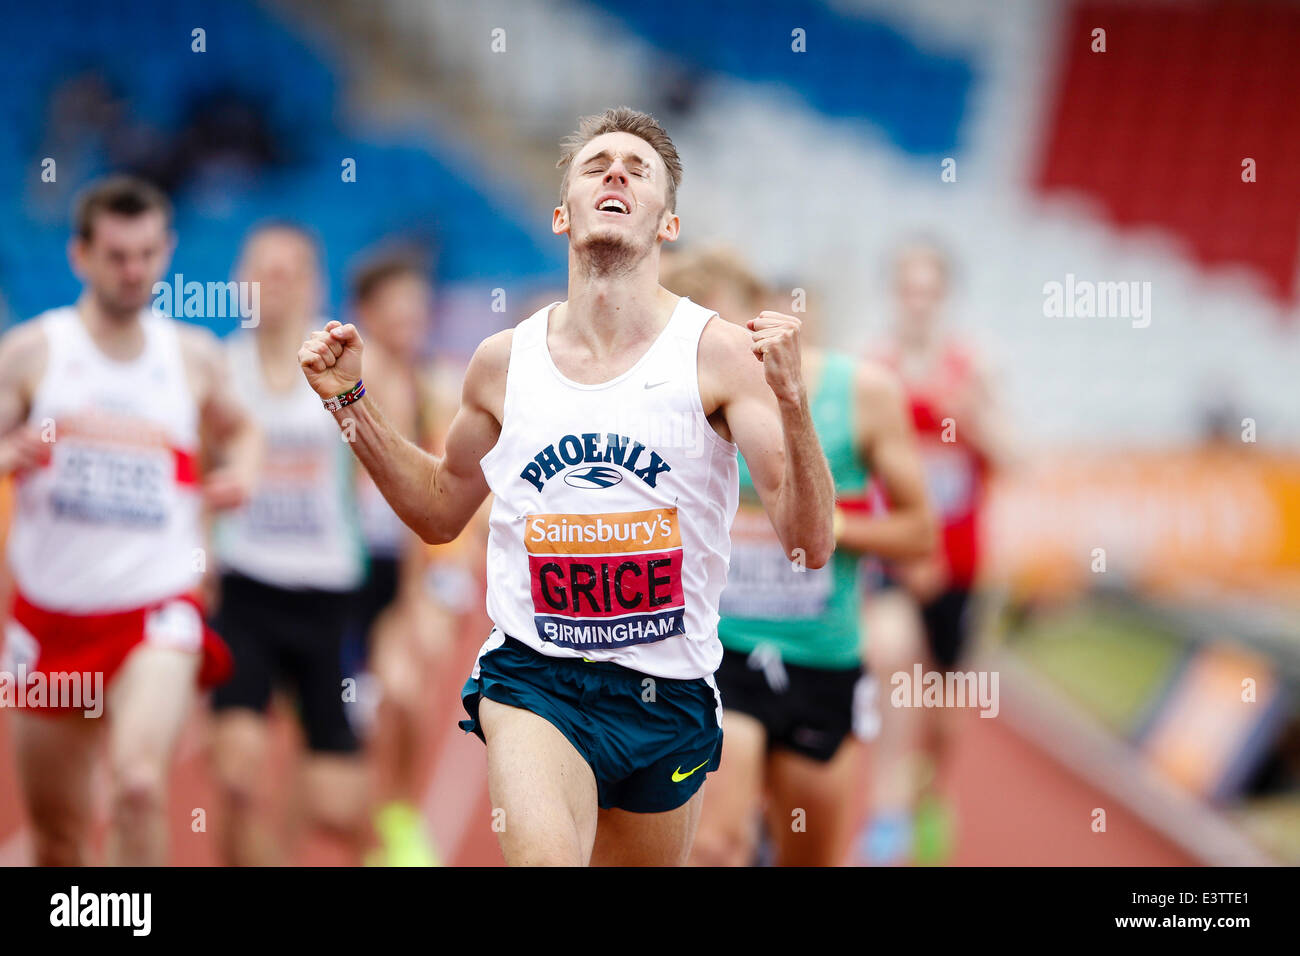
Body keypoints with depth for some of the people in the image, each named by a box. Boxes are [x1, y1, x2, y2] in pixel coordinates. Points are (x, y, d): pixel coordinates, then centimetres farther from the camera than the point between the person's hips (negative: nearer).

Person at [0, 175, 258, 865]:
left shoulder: (195, 356, 5)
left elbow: (237, 430, 25)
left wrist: (240, 472, 4)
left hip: (157, 608, -1)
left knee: (140, 782, -27)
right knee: (57, 829, 12)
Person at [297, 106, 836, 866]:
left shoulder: (719, 355, -6)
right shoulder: (505, 361, 2)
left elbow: (810, 544, -13)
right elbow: (440, 511, 20)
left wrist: (791, 398, -28)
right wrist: (350, 402, 10)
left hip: (669, 693, 1)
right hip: (534, 681, 0)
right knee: (545, 856, -29)